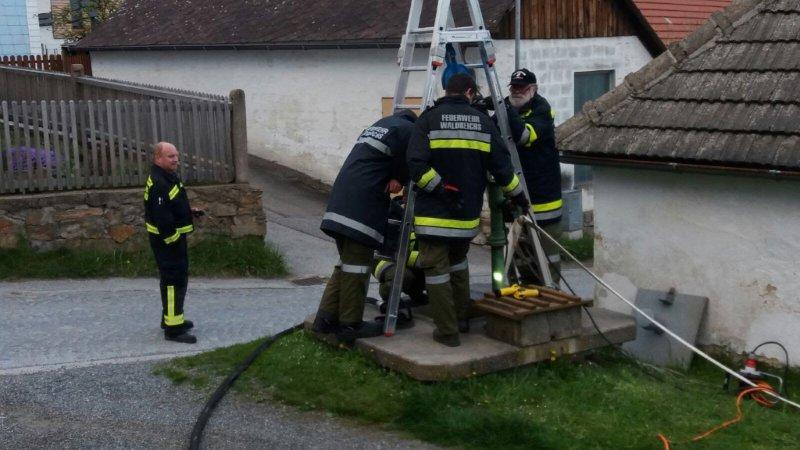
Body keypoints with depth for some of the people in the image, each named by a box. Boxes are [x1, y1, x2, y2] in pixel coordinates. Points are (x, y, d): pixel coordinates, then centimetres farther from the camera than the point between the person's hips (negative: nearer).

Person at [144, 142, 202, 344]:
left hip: (174, 236, 11)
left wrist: (189, 211, 11)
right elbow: (162, 217, -27)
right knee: (174, 281, -8)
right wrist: (173, 240, -23)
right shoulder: (159, 185, -23)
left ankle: (171, 318, 35)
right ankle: (173, 328, -3)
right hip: (167, 239, -11)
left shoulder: (169, 177, 11)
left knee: (179, 278, 21)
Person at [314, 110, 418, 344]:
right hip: (362, 208, -9)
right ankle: (350, 325, 5)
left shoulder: (380, 125, 24)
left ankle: (326, 318, 19)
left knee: (347, 263, 17)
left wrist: (393, 178, 8)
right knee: (357, 266, -2)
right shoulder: (408, 130, -5)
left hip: (341, 203, 9)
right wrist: (398, 179, 14)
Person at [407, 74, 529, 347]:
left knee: (436, 269, 3)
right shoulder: (483, 121, 5)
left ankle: (447, 331, 5)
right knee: (458, 262, 25)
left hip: (434, 212, -4)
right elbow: (501, 165, 5)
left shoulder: (430, 118, -5)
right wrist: (518, 196, 17)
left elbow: (416, 164, -18)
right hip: (468, 212, 5)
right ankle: (462, 320, 33)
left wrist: (439, 188, -10)